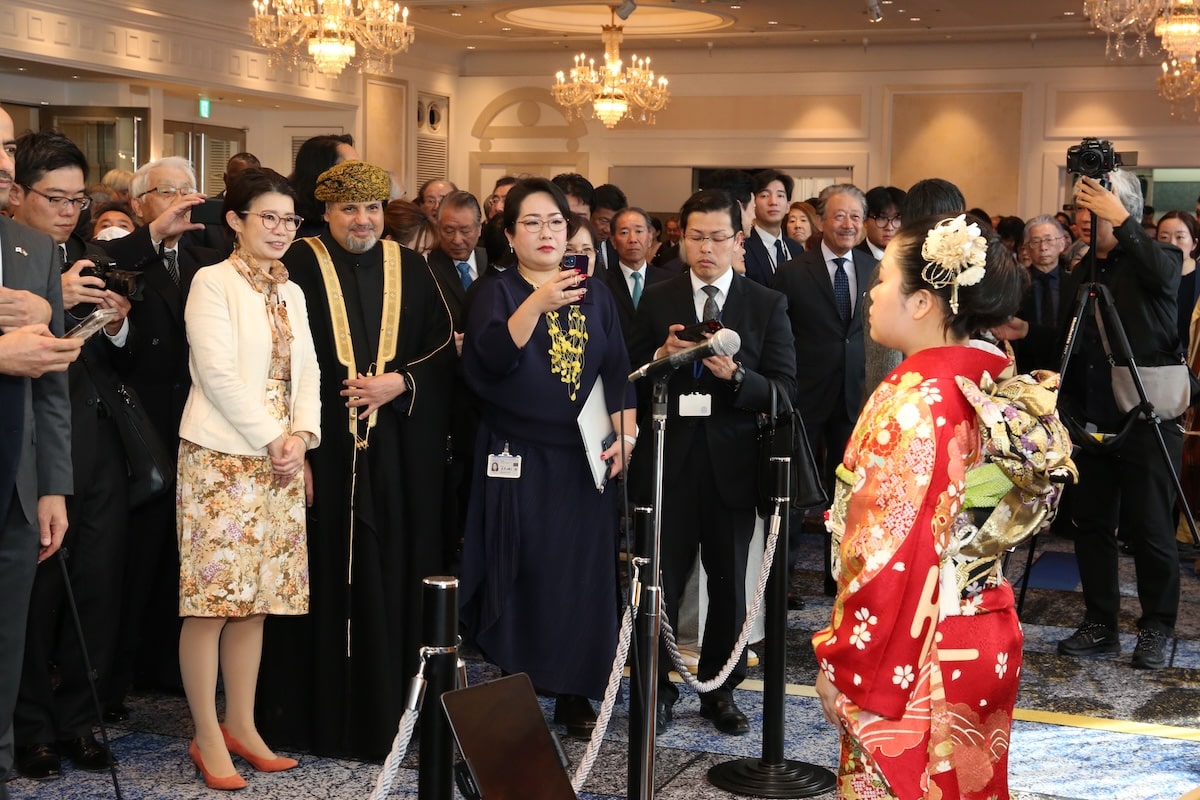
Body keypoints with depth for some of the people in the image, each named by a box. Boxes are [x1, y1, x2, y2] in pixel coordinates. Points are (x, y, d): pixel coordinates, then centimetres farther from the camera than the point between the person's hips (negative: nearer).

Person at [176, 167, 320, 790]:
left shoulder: (291, 292, 17)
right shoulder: (212, 282, -4)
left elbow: (306, 372, 12)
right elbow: (218, 372, -13)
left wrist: (300, 435, -5)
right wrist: (271, 439, -12)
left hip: (280, 460, 6)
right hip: (222, 457, -6)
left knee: (255, 599, 8)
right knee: (211, 599, -5)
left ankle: (241, 726, 17)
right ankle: (207, 737, 4)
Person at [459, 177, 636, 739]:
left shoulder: (594, 294, 11)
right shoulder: (498, 292, 0)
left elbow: (617, 371, 9)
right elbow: (491, 358, -18)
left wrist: (625, 434, -5)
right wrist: (538, 303, -31)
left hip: (585, 459, 3)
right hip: (519, 460, -3)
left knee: (583, 573, 3)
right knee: (521, 575, -3)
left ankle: (574, 693, 14)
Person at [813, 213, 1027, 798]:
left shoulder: (913, 399, -21)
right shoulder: (995, 379, 4)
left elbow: (889, 551, -23)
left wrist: (842, 664, -15)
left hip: (913, 656, -8)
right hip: (987, 642, 9)